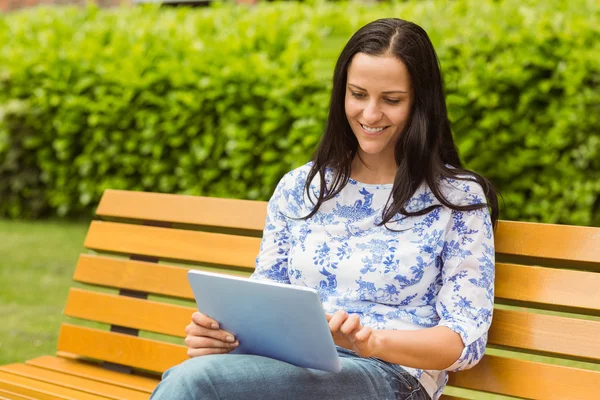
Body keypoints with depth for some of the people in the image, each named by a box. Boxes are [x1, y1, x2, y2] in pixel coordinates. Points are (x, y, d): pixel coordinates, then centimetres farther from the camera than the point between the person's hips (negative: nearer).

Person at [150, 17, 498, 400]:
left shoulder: (459, 197, 3)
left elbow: (466, 339, -3)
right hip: (287, 368, 4)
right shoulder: (297, 187, 15)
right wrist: (221, 328, -9)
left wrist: (373, 340, -22)